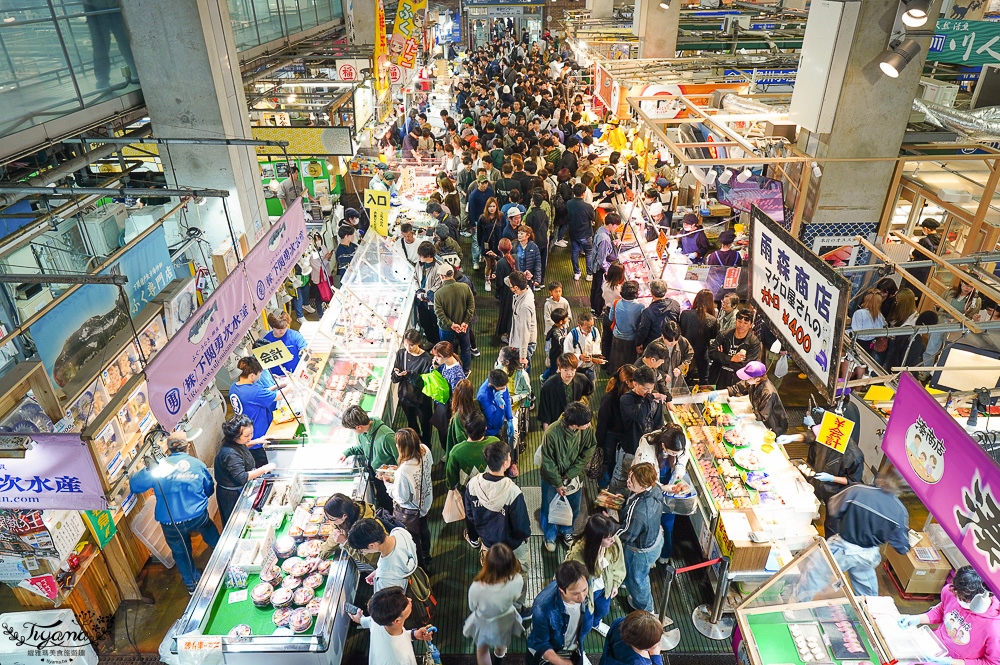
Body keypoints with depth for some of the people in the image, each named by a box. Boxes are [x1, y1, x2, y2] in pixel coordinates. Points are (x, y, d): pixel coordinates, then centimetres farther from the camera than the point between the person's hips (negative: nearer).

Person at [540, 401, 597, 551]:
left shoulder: (587, 430, -23)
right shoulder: (551, 433, -32)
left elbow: (587, 454, -12)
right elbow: (548, 463, -20)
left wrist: (569, 475, -15)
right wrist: (558, 484, -14)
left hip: (574, 476, 3)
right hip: (552, 478, -3)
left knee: (573, 506, 21)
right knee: (549, 507, 16)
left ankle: (567, 531, 49)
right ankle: (550, 536, 43)